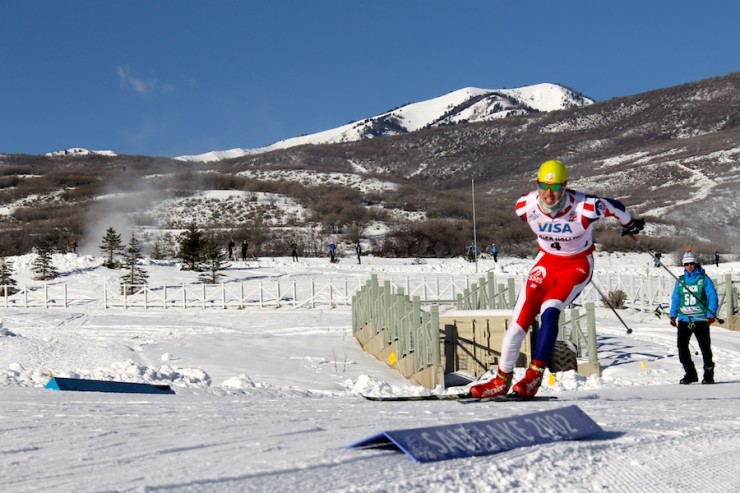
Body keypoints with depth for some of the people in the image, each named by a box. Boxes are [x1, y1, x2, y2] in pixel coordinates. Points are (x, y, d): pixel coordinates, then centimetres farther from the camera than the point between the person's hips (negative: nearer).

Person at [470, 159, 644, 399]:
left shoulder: (584, 208, -30)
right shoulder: (525, 206, -19)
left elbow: (615, 207, -9)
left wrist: (630, 224, 12)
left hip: (578, 264, -3)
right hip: (547, 260, 3)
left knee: (549, 312, -27)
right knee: (520, 318, -6)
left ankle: (535, 374, -18)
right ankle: (502, 379, 8)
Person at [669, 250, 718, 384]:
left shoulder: (704, 279, -1)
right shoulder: (680, 280, 9)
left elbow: (712, 297, -2)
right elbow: (675, 298, 14)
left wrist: (711, 315, -11)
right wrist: (673, 314, 5)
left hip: (701, 320, -3)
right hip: (684, 319, 3)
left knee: (705, 347, 1)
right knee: (682, 347, -1)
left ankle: (708, 374, 13)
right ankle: (690, 374, 11)